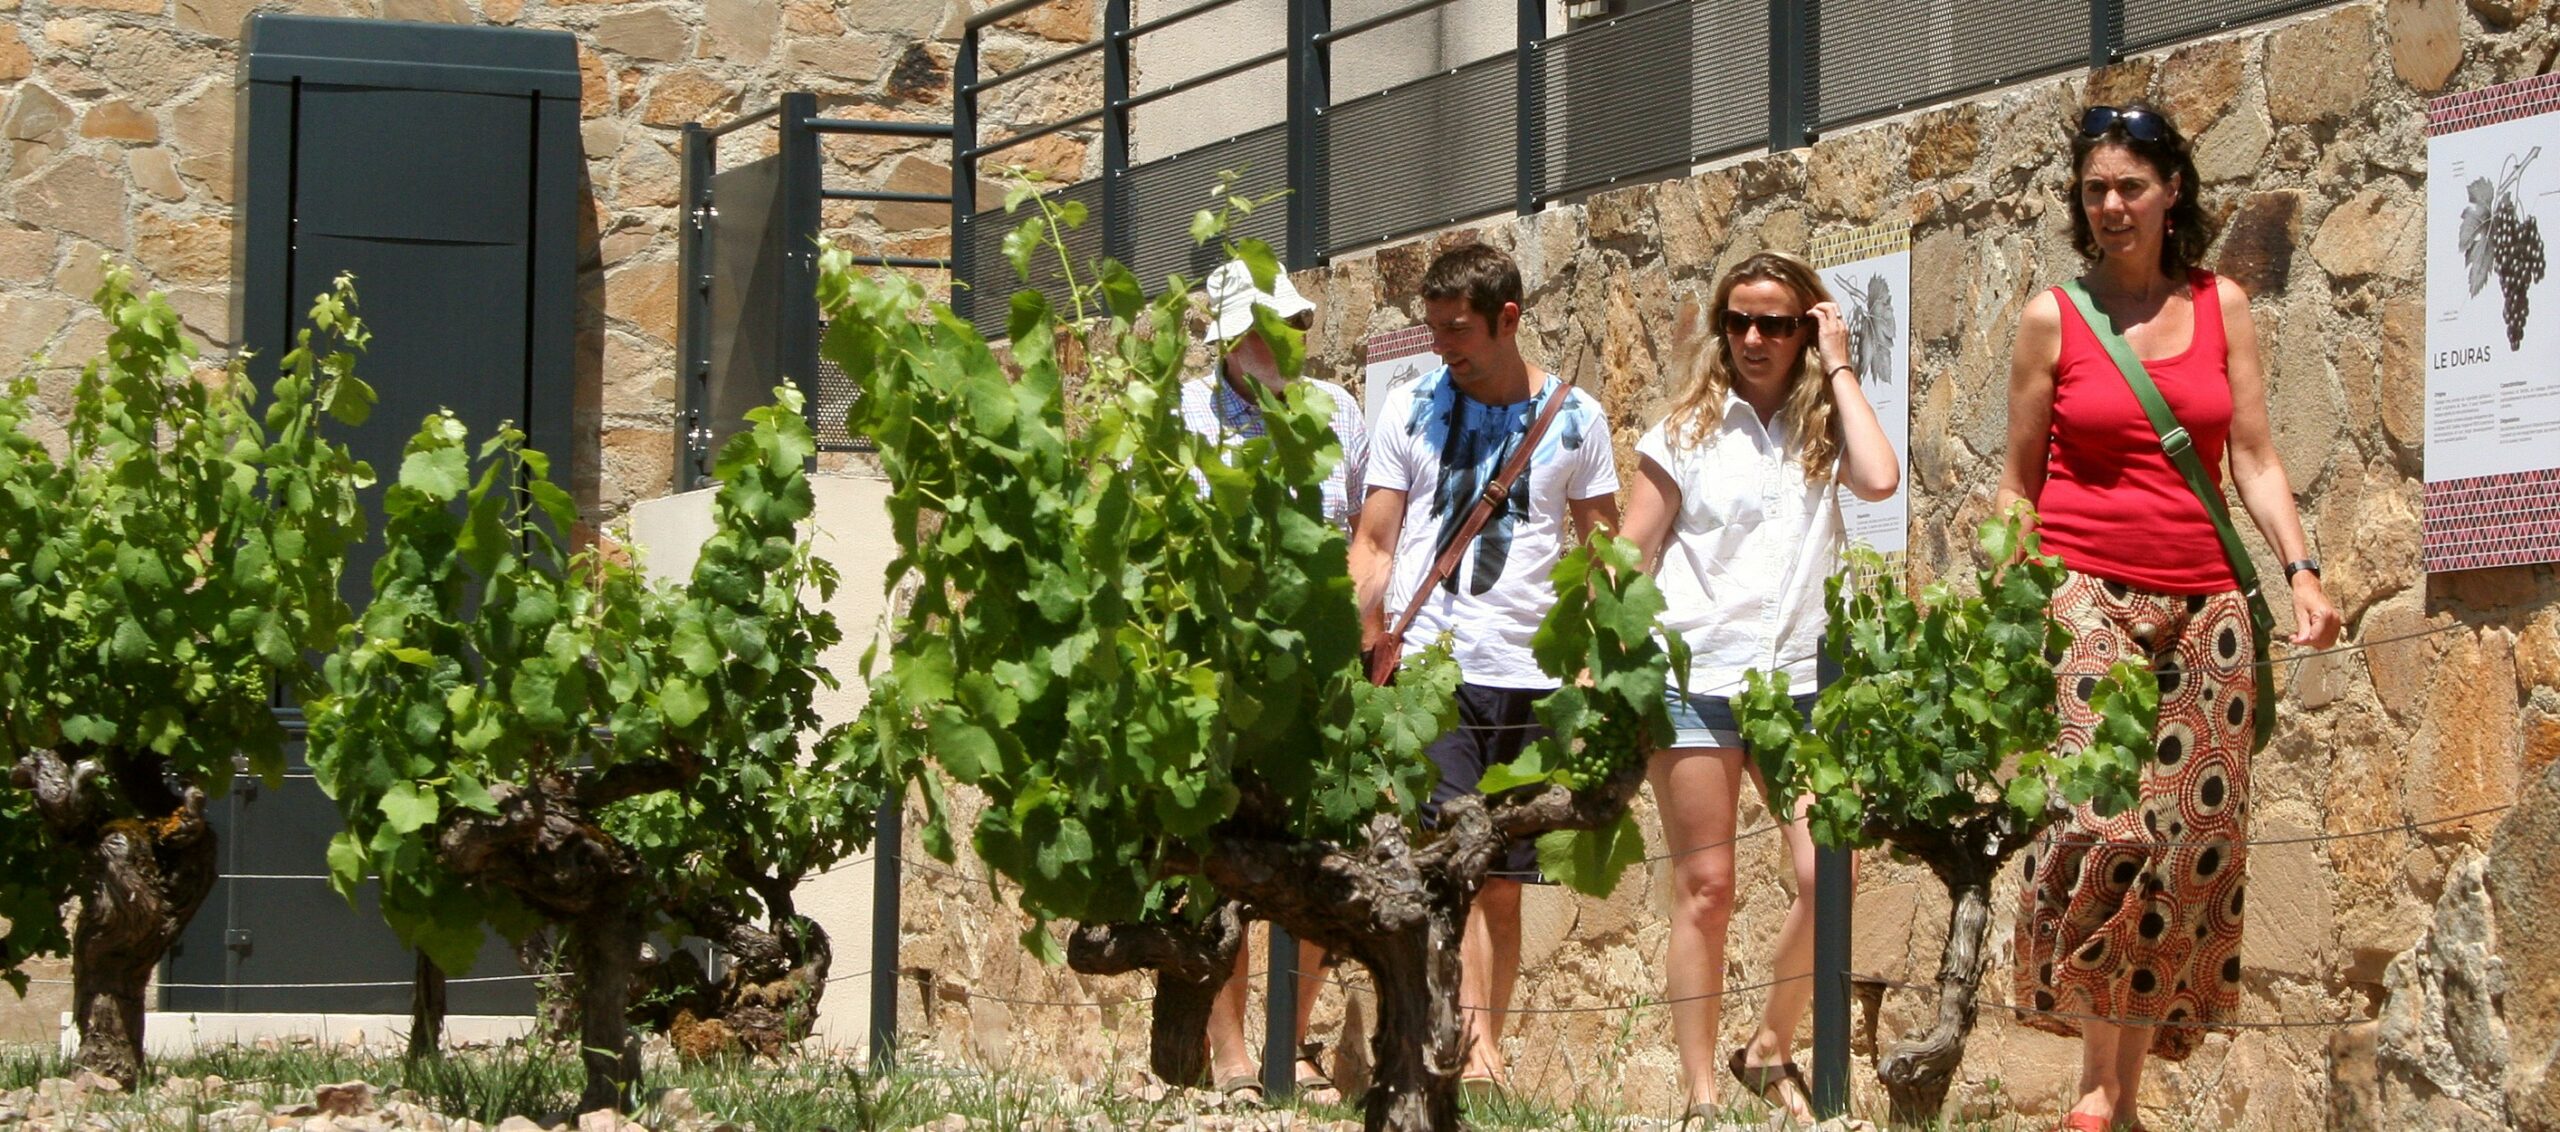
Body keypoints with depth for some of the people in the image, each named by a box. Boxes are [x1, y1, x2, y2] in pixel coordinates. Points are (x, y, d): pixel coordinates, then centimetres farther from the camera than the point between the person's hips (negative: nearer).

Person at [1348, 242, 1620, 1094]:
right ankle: (1475, 1046, -16)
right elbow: (1373, 545, 8)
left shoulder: (1575, 419, 7)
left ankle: (1479, 1049, 11)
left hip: (1534, 675, 1)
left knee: (1503, 886, 6)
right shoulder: (1409, 411, 8)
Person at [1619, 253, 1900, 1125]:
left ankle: (1771, 1049, 11)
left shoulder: (1822, 433, 9)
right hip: (1695, 681, -2)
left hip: (1797, 682, 2)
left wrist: (1839, 371, -4)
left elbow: (1879, 479, -14)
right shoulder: (1688, 432, 5)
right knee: (1705, 889, 0)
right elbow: (1629, 559, 5)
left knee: (1830, 874, -10)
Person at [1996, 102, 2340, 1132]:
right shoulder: (2053, 317, 3)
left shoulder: (2221, 307, 10)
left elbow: (2254, 459, 10)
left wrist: (2301, 569, -4)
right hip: (2088, 597, -3)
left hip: (2203, 607, 3)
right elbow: (2017, 485, 6)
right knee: (2101, 828, -21)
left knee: (2192, 843, 0)